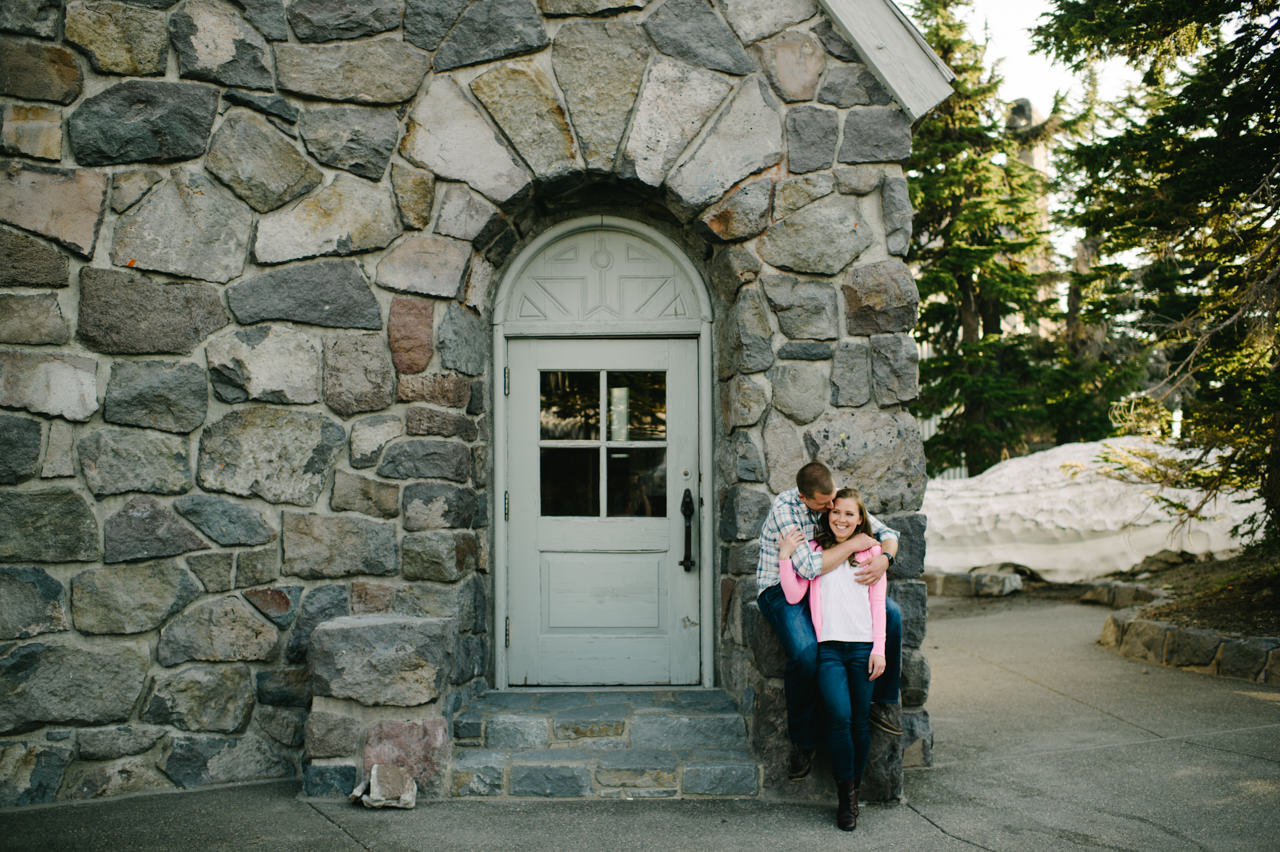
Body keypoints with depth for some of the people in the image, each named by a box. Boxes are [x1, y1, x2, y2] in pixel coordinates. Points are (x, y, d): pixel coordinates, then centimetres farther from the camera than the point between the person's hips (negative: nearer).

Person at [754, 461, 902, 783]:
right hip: (781, 590, -6)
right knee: (806, 653, -33)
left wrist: (884, 558, -21)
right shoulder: (784, 510, -23)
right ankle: (802, 741, -12)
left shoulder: (837, 500, -2)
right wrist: (855, 543, -24)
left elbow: (887, 533, 3)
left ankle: (883, 702, 1)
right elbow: (809, 566, -33)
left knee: (890, 613, -12)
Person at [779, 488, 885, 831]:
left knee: (860, 720, 2)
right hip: (829, 646, -1)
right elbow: (794, 595, 3)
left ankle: (852, 792, 17)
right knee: (839, 716, -16)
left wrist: (879, 649, 0)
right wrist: (785, 556, -3)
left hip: (863, 646, 1)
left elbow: (878, 603, 8)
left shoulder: (871, 551, 12)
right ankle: (846, 792, -1)